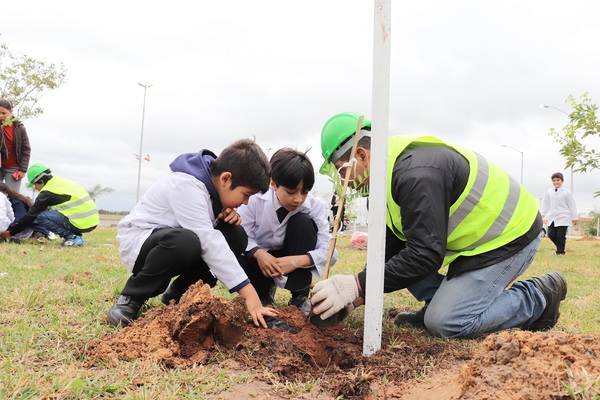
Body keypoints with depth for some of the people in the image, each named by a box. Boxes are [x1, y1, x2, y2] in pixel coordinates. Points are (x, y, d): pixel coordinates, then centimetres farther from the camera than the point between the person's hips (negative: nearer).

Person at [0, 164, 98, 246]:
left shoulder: (48, 193, -6)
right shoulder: (62, 181, 18)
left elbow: (30, 216, 1)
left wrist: (10, 232, 11)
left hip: (82, 223, -9)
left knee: (40, 217, -6)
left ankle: (72, 237, -7)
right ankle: (77, 236, 12)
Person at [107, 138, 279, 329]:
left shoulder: (215, 179, -4)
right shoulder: (186, 185, -30)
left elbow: (208, 233, 10)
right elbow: (208, 241, -37)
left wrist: (229, 215, -15)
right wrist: (248, 293, -39)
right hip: (138, 239, -8)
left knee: (235, 236, -12)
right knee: (186, 242, -40)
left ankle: (178, 293, 1)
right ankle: (131, 297, -14)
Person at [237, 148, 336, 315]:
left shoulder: (314, 206, -19)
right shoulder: (254, 201, -20)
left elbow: (329, 252, -22)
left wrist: (297, 261, -39)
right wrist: (258, 253, -39)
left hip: (293, 263, 1)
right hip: (262, 261, 0)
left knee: (303, 222, -27)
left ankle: (300, 297, -17)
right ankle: (265, 292, 0)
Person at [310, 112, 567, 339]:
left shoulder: (416, 174, -30)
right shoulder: (392, 169, 3)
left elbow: (425, 254, -33)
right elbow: (389, 250, 5)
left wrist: (358, 286, -31)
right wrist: (353, 294, -3)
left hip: (509, 235, -9)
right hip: (478, 232, 9)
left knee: (445, 322, -14)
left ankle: (540, 296, 3)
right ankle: (439, 303, 11)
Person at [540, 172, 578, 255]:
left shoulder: (566, 192, -1)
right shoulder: (549, 192, 8)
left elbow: (572, 205, 2)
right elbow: (545, 204, 15)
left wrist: (574, 218, 2)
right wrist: (542, 214, 10)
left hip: (563, 218, -4)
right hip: (552, 217, 4)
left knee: (560, 236, -6)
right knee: (551, 234, -1)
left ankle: (560, 251, 6)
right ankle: (559, 246, 22)